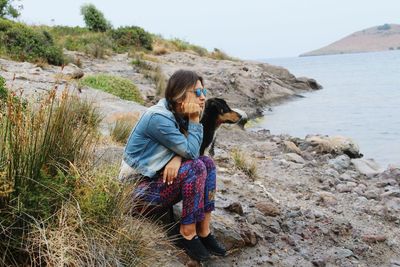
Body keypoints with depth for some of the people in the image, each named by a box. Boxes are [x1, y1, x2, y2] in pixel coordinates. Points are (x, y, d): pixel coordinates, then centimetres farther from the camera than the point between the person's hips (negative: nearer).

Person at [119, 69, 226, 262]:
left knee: (207, 163, -5)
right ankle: (188, 234, -12)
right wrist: (194, 119, -18)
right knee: (196, 167, -25)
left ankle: (204, 232, -5)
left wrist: (177, 158, -21)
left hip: (156, 177, 9)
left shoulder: (177, 114, 3)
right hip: (140, 186, -9)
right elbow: (191, 152, -23)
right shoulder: (158, 118, -25)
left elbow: (186, 150, 2)